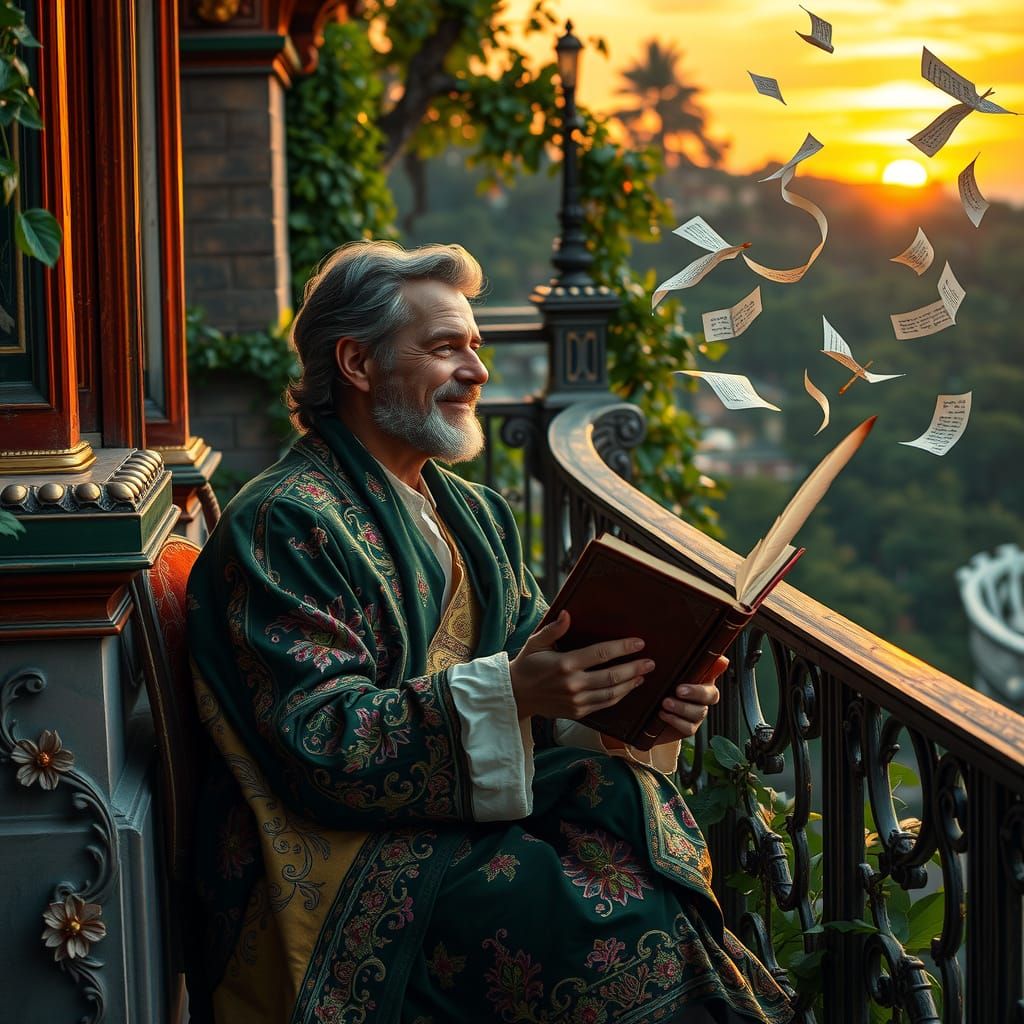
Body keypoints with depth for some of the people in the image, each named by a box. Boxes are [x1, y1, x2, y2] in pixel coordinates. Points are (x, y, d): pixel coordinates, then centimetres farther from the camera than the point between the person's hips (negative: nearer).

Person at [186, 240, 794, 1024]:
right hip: (347, 856, -7)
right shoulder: (283, 524, -8)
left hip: (482, 809, 7)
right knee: (618, 928, -26)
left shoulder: (473, 514, 19)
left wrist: (642, 704, -7)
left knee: (626, 796, -21)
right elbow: (318, 741, -17)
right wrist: (508, 693, -26)